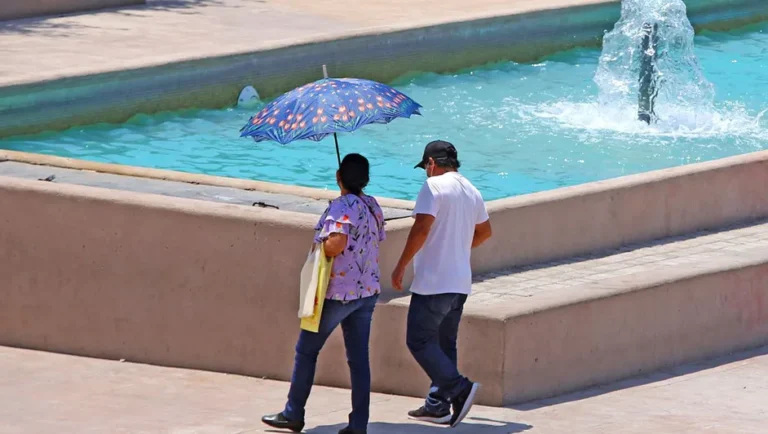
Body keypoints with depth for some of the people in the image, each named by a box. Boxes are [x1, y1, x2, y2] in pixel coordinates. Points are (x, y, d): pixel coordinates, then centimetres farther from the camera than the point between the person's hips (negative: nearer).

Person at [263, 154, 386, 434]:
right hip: (368, 291, 7)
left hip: (337, 294, -7)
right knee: (359, 357, 7)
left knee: (307, 349, 8)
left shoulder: (342, 207, -18)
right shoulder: (373, 206, 7)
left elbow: (336, 244, -29)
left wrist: (318, 248, -10)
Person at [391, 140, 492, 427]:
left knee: (419, 341, -4)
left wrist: (401, 266, -15)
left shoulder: (434, 186, -11)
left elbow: (421, 228, -21)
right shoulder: (471, 191, 14)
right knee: (444, 344, 14)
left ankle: (459, 388, -16)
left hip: (433, 282, -8)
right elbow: (484, 232, 25)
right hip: (460, 282, 8)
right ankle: (438, 406, 14)